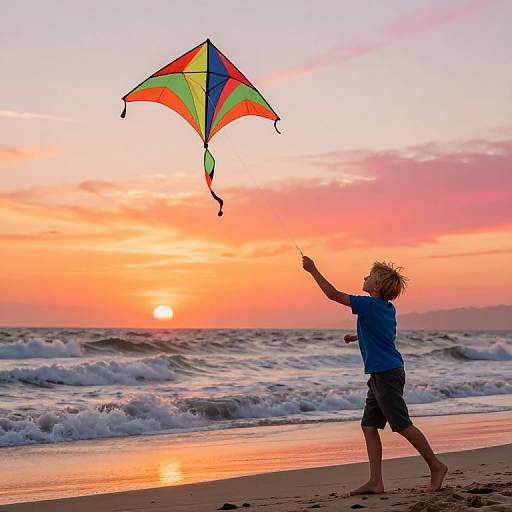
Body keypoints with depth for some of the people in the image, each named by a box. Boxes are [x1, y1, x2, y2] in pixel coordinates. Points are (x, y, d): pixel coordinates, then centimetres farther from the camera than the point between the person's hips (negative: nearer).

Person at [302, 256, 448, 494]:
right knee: (369, 426, 7)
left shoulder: (369, 305, -13)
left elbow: (333, 294, -11)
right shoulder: (388, 309, 12)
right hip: (380, 375, 9)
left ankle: (436, 466, 6)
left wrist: (313, 269, -3)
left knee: (403, 425, -4)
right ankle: (375, 482, 5)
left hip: (386, 374, -9)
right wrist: (358, 337, 32)